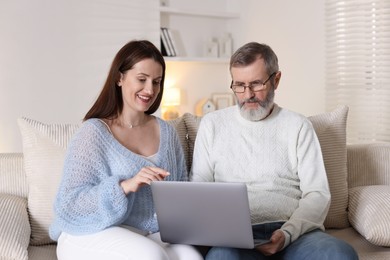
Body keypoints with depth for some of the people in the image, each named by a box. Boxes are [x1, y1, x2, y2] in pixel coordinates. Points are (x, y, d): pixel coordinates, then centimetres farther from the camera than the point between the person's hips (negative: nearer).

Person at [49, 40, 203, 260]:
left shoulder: (167, 132, 12)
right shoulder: (94, 132, -5)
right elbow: (69, 204, -12)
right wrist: (125, 186, -26)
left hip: (154, 234, 4)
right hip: (95, 234, -4)